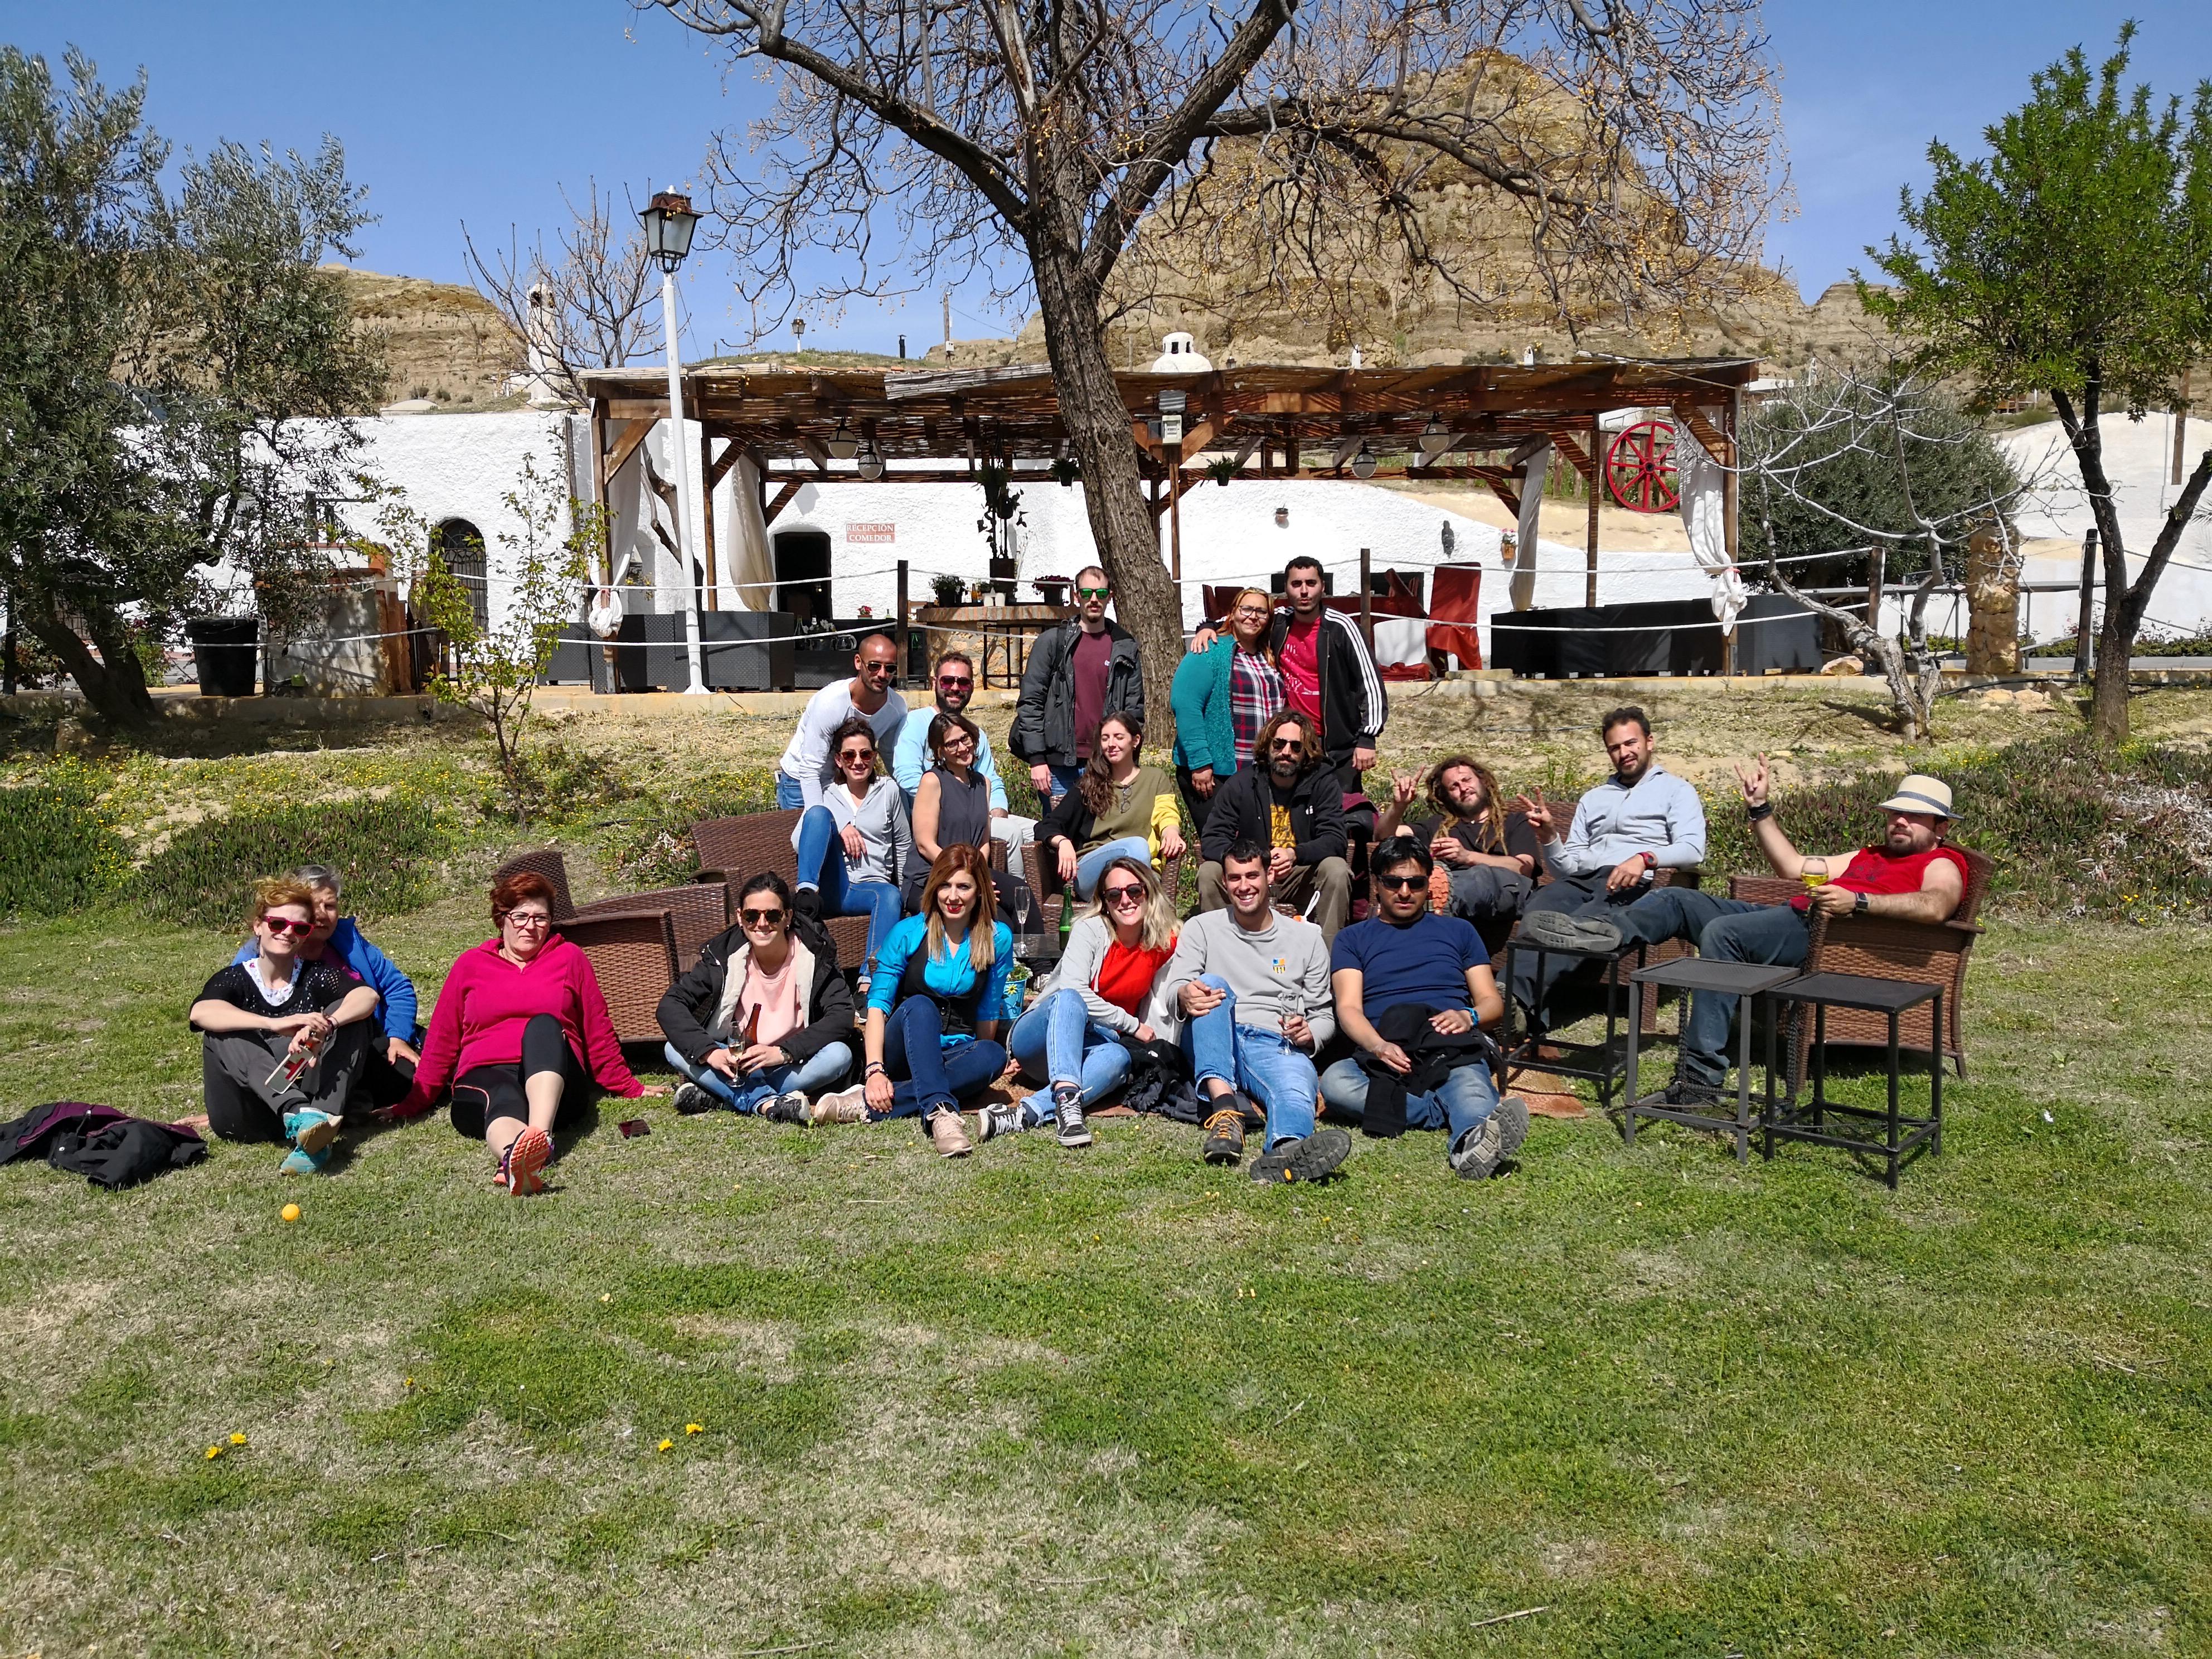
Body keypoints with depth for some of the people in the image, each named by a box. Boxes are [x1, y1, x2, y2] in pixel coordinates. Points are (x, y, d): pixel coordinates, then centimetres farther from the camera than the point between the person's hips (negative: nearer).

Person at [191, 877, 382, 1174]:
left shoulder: (316, 976, 7)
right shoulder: (233, 979, 3)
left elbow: (368, 995, -15)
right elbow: (200, 1012, -22)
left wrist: (324, 1027, -36)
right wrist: (276, 1024, -37)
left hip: (311, 1098, 1)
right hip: (245, 1121, -1)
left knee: (347, 1015, -15)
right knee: (222, 1034, -22)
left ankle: (315, 1140, -36)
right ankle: (300, 1117, -46)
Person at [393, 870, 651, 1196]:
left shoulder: (570, 957, 19)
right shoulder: (471, 964, 20)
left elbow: (598, 1034, 21)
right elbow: (441, 1043, 21)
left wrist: (630, 1089, 19)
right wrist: (412, 1104, 17)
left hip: (552, 1080, 0)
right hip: (485, 1076, 0)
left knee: (544, 1024, -33)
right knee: (504, 1102, -38)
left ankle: (541, 1135, -59)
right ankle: (513, 1157, -76)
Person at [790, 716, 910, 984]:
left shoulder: (888, 791, 14)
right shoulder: (827, 796, 16)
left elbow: (904, 846, 18)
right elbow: (798, 841, 4)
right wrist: (839, 828, -11)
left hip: (871, 886, 0)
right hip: (831, 887, 1)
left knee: (890, 896, -38)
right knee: (819, 812, -20)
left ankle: (872, 977, -52)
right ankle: (806, 891, -34)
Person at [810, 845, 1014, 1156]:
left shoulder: (998, 938, 2)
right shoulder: (908, 933, -3)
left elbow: (988, 1013, 6)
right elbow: (878, 1004, -10)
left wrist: (975, 1065, 1)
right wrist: (875, 1070, -22)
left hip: (957, 1054, 2)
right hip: (902, 1054, -2)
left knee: (994, 1055, -33)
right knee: (919, 1006, -34)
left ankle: (868, 1105, -39)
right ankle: (939, 1112, -56)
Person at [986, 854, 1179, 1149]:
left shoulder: (1164, 945, 3)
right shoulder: (1091, 929, -10)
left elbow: (1159, 1010, 10)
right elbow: (1074, 990, -23)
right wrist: (1132, 1025, -18)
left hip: (1087, 1047, 3)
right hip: (1037, 1037, -3)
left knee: (1118, 1058, -36)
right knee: (1068, 999, -38)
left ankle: (1024, 1114, -52)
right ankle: (1067, 1100, -59)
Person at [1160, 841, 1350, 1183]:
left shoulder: (1307, 937, 18)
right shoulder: (1202, 928, 16)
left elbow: (1324, 1014, 19)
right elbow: (1175, 985, 0)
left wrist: (1309, 1034, -7)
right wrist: (1186, 995, -26)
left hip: (1277, 1047, 0)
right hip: (1213, 1046, 1)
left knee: (1296, 1091, -36)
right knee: (1212, 983, -30)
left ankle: (1288, 1150, -74)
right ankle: (1224, 1106, -47)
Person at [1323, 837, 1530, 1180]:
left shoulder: (1458, 930, 28)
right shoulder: (1353, 939, 22)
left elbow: (1493, 1002, 21)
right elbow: (1348, 1008, 6)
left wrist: (1468, 1016, -5)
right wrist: (1379, 1046, -17)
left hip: (1454, 1050, 0)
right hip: (1383, 1055, 0)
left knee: (1470, 1084, -38)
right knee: (1335, 1081, -36)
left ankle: (1471, 1142, -72)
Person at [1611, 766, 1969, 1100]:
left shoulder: (1941, 864, 10)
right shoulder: (1870, 856, 36)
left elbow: (1937, 906, -15)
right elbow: (1794, 866, 38)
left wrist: (1857, 901, -26)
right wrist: (1759, 808, 31)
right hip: (1791, 916, 9)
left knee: (1721, 932, -33)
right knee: (1676, 899, -1)